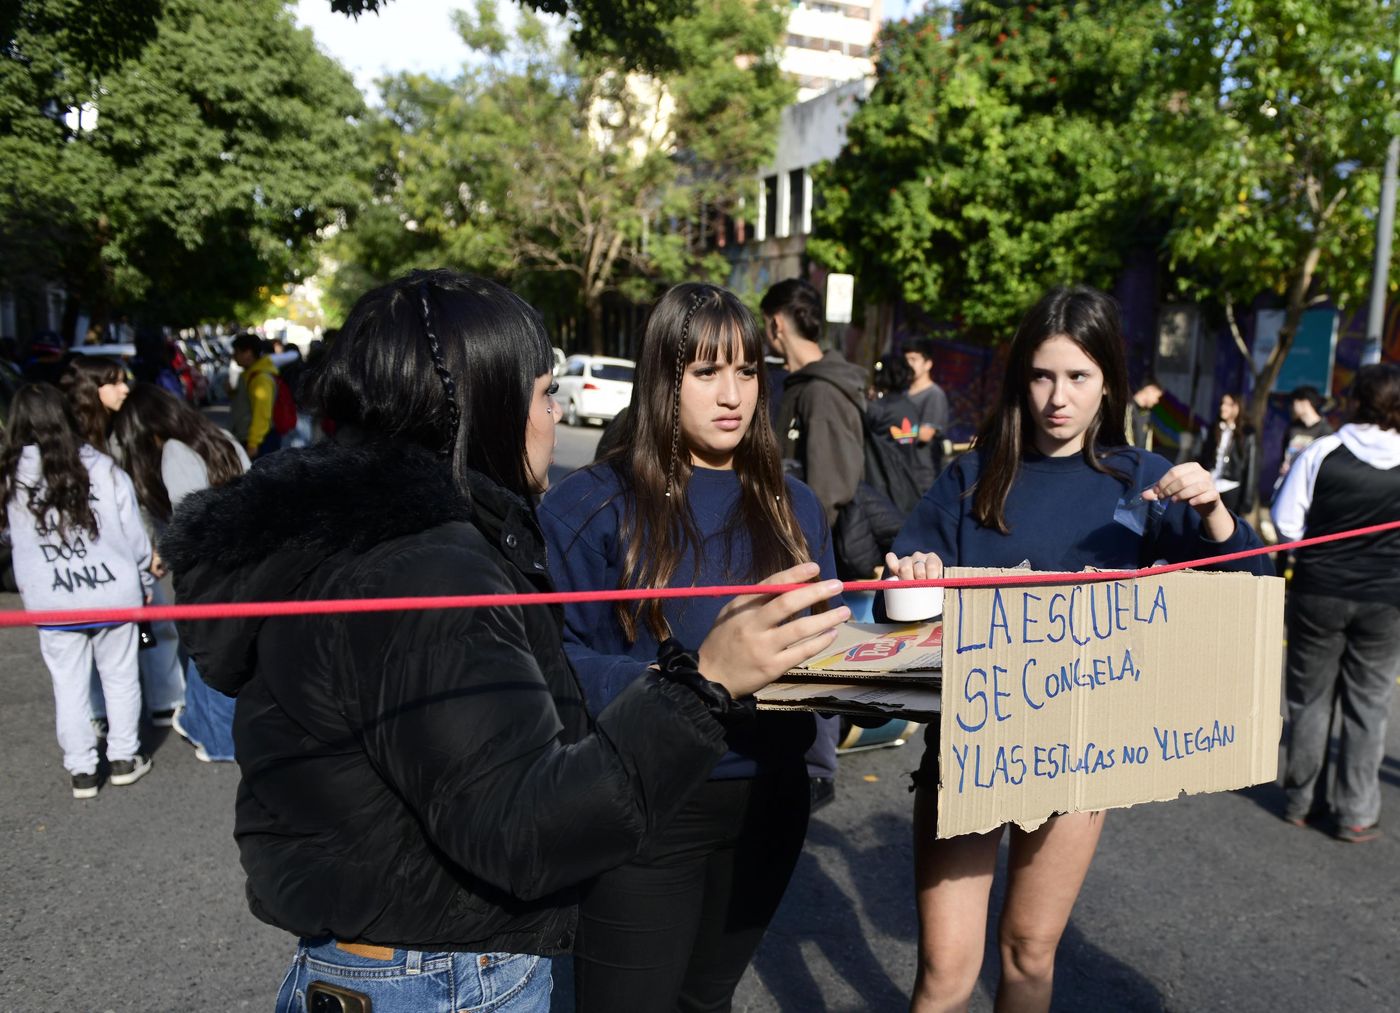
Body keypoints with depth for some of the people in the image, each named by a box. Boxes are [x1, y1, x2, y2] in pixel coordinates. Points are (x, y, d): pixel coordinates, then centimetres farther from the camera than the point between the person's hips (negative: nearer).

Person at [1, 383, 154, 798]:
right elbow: (133, 534, -2)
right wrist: (144, 580, 11)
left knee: (69, 686, 13)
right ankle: (124, 759, 25)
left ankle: (81, 771, 22)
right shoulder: (103, 469, -10)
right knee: (120, 676, 15)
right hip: (113, 592, 0)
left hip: (52, 603, 1)